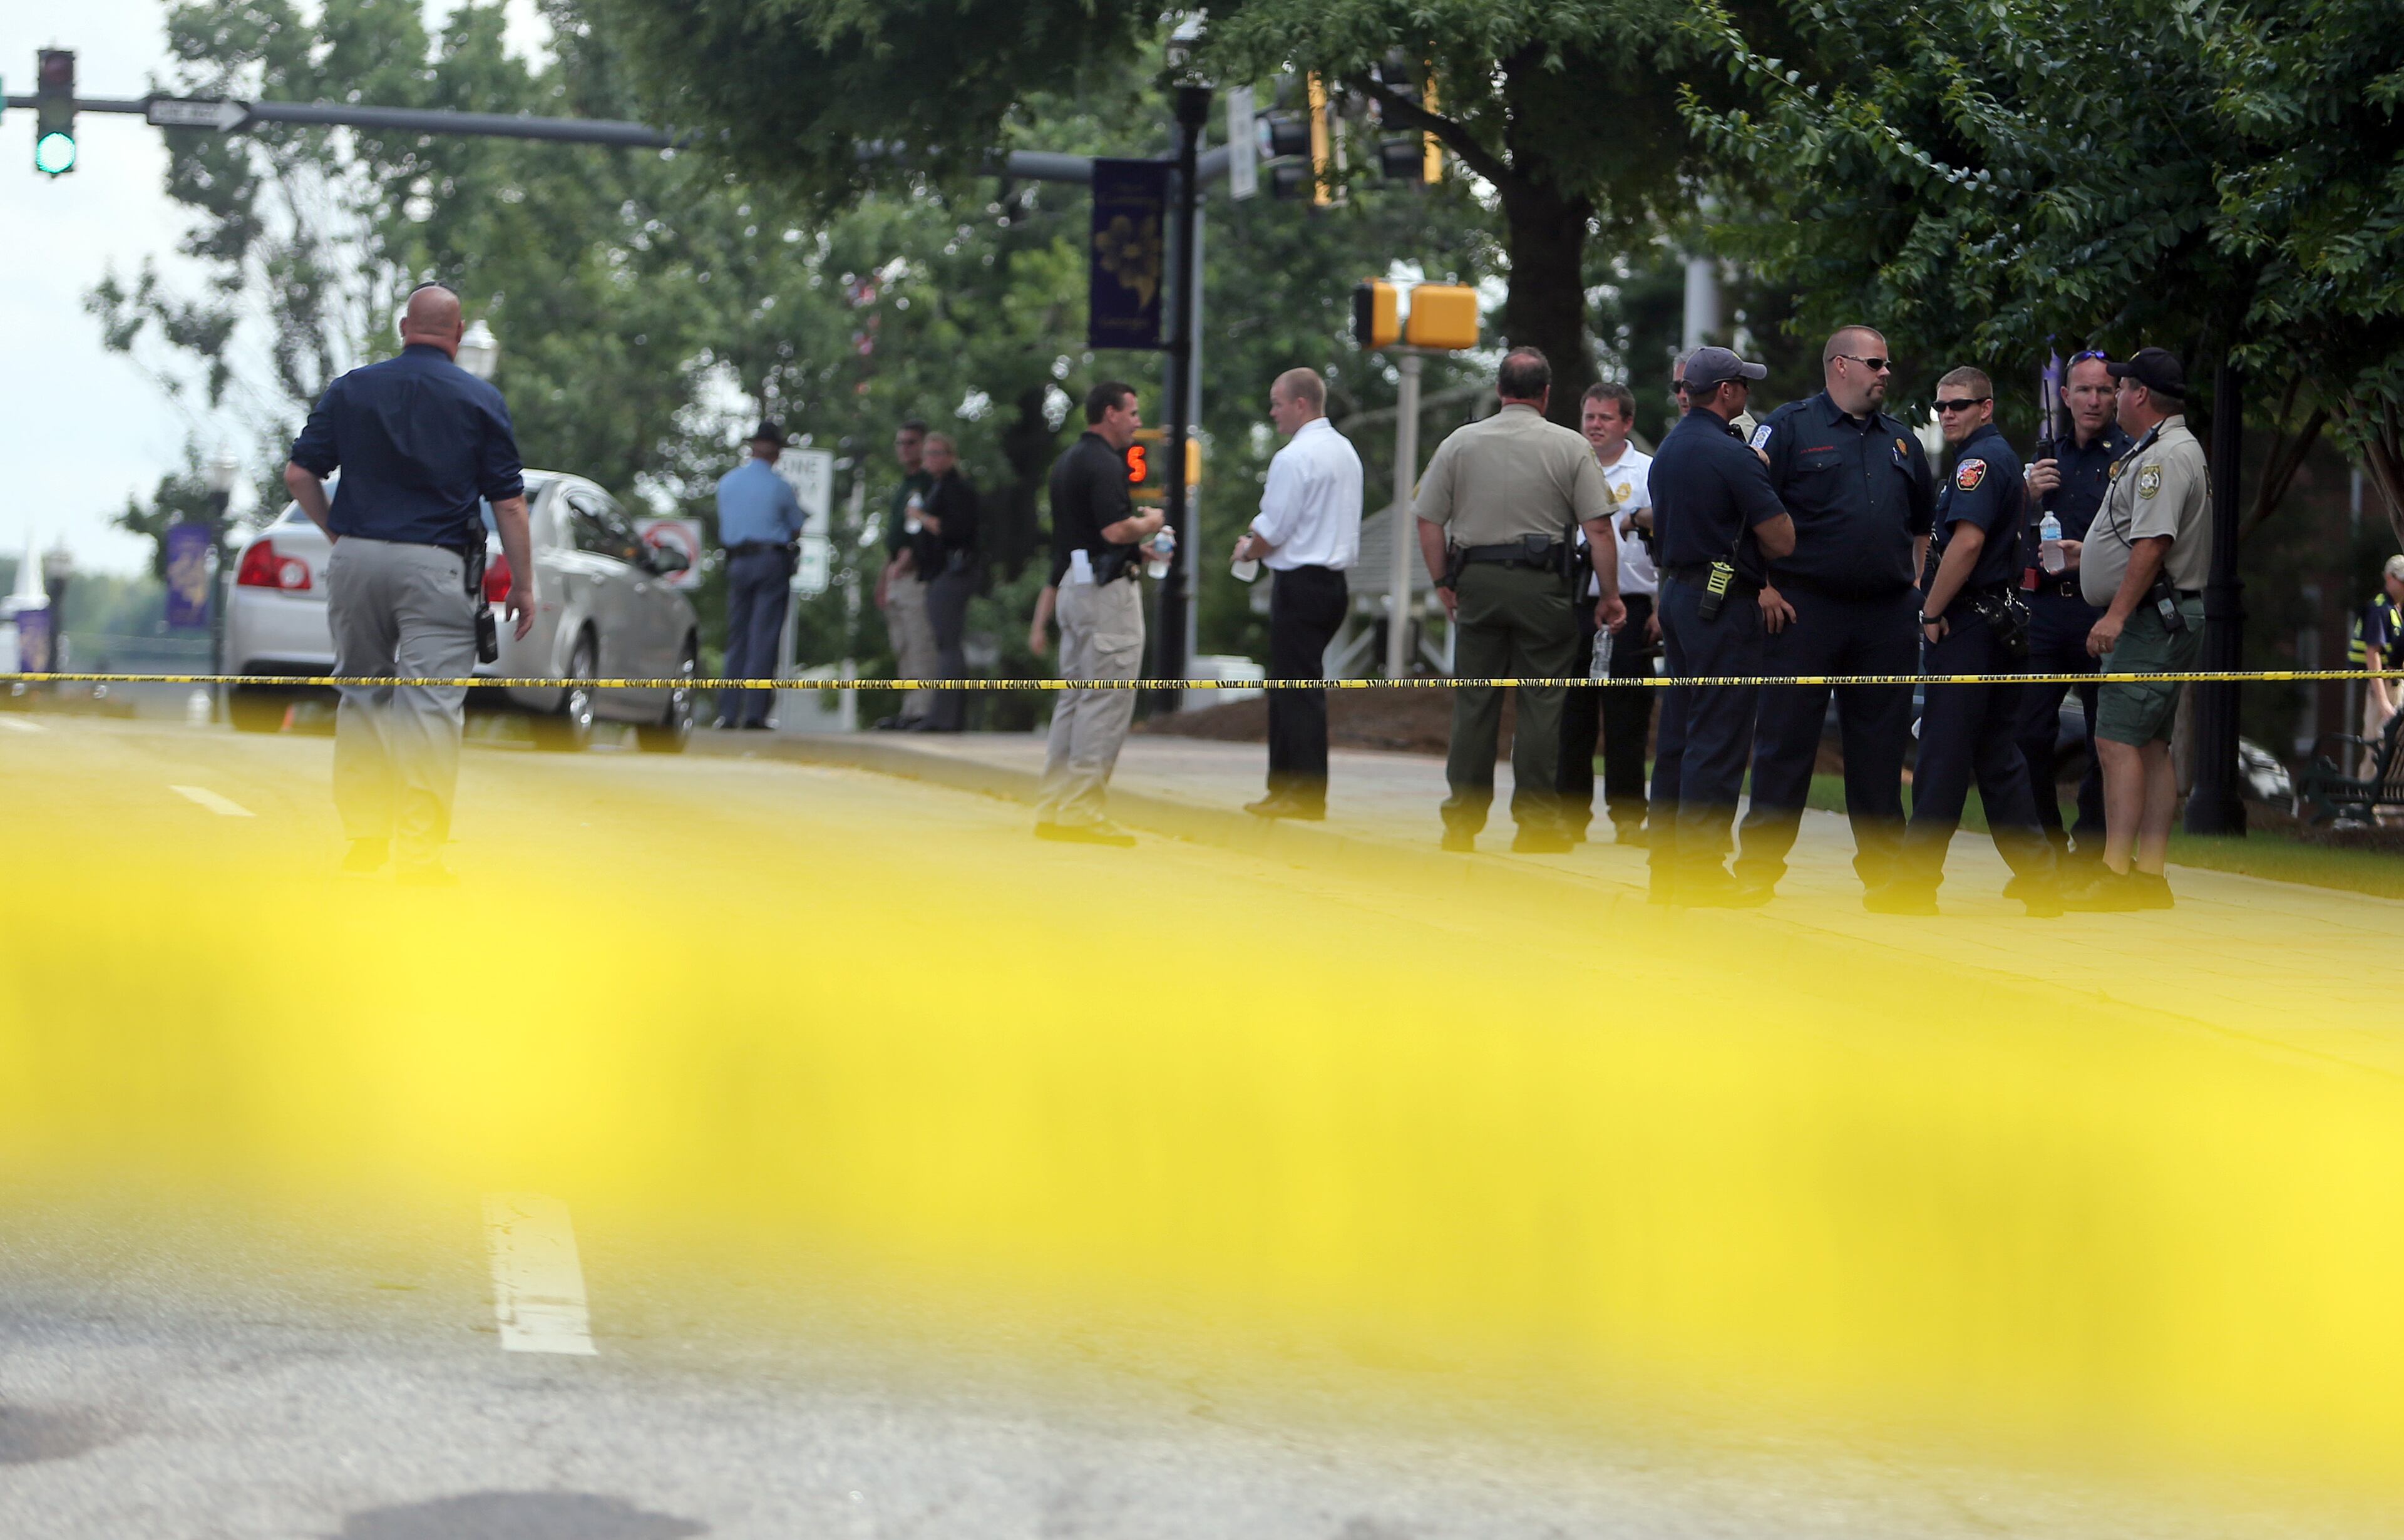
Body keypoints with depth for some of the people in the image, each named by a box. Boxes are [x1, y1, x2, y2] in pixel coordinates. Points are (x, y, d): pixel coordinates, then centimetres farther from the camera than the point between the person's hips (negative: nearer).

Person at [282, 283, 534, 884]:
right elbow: (508, 502, -1)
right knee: (432, 705, -5)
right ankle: (419, 851, -11)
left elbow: (300, 474, 4)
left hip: (356, 559, 3)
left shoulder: (351, 389, 7)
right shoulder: (480, 400, 1)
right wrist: (523, 584, 5)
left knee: (362, 694, 16)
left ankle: (365, 832, 16)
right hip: (437, 565, -3)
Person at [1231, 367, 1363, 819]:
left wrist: (1247, 551, 6)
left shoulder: (1294, 458, -15)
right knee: (1291, 685, 15)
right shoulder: (1346, 452, 14)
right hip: (1335, 577, 9)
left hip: (1299, 582, -9)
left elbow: (1272, 531, -14)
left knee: (1298, 690, -6)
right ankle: (1284, 786, 18)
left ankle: (1306, 796, -6)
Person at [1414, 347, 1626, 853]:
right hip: (1544, 584, -2)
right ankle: (1535, 821, 2)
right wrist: (1610, 596, 0)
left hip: (1475, 582, 2)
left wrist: (1444, 583, 12)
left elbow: (1429, 521, 4)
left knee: (1473, 703, 7)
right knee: (1541, 703, 2)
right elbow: (1598, 529, -5)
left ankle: (1462, 822, 8)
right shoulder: (1571, 448, -1)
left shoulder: (1460, 443, 5)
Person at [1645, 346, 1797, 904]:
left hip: (1679, 590, 9)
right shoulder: (1731, 455, -16)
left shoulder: (1668, 449, 12)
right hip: (1723, 604, -9)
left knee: (1678, 733, 13)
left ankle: (1666, 861, 17)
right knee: (1718, 738, -6)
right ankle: (1701, 869, -7)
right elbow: (1782, 539, -16)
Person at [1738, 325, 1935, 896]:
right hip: (1805, 609, -5)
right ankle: (1760, 864, 1)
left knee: (1881, 743, 7)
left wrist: (1915, 583, 14)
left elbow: (1924, 522, 26)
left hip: (1887, 614, 5)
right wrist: (1762, 588, -10)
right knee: (1785, 740, -3)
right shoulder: (1790, 427, -1)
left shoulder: (1899, 439, 16)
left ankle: (1882, 864, 14)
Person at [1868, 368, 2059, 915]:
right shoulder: (2006, 458, 19)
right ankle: (2036, 874, 9)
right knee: (1998, 754, 11)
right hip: (2005, 620, 10)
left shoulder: (1978, 460, -12)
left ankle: (1916, 880, -6)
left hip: (1966, 624, -10)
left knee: (1944, 752, -7)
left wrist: (1933, 612, -17)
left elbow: (1967, 541, -24)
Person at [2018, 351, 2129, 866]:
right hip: (2046, 607, 5)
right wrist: (2028, 495, 2)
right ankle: (2049, 845, 12)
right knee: (2031, 733, -1)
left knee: (2104, 742, -1)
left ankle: (2088, 854, 6)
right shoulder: (2052, 459, 18)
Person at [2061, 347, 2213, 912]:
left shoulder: (2165, 457, -16)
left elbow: (2152, 545, -25)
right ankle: (2150, 875, 10)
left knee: (2119, 741, -15)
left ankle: (2117, 874, -20)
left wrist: (2117, 615, -27)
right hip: (2171, 616, 11)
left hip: (2150, 617, -11)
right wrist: (2086, 550, 34)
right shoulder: (2167, 451, 19)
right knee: (2151, 746, 10)